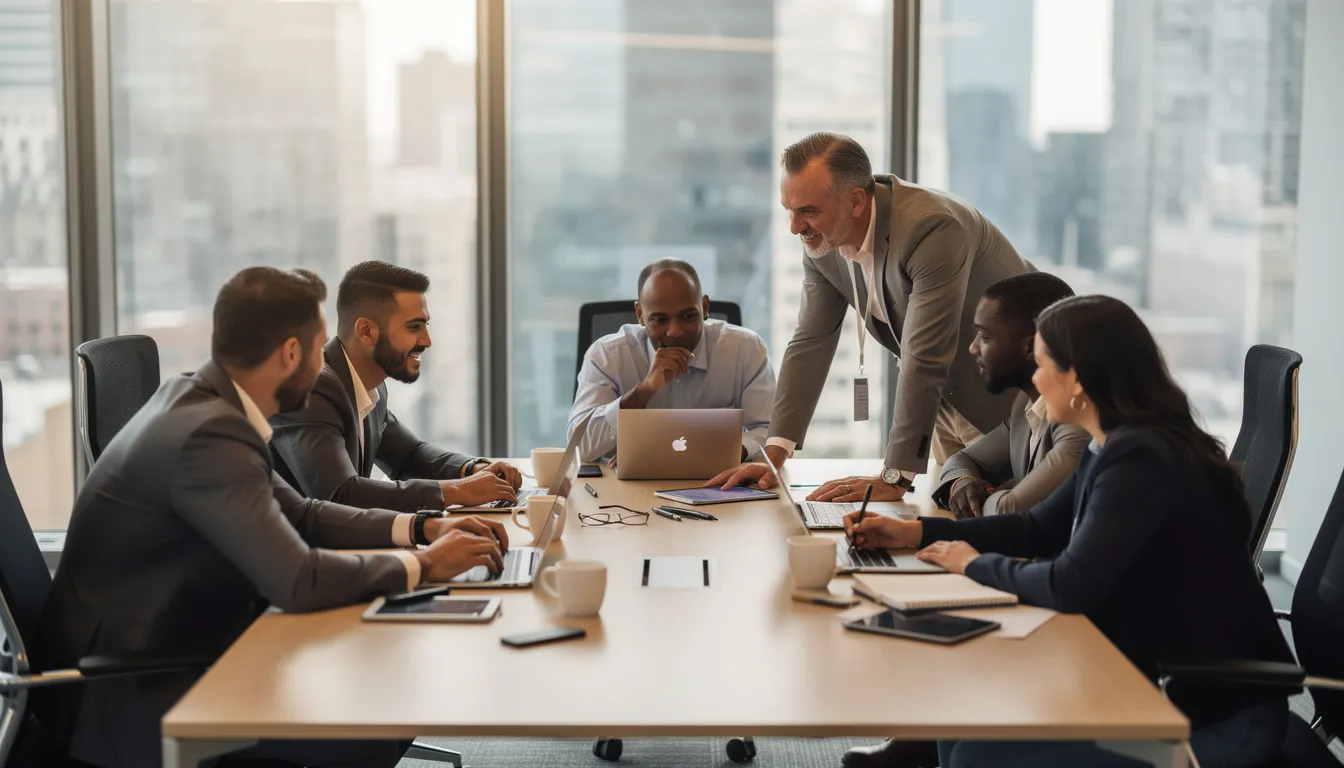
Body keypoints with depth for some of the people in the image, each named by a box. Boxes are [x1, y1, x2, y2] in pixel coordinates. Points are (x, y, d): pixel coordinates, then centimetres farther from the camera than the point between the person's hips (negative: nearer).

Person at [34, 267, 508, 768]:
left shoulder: (200, 400, 4)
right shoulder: (210, 435, -25)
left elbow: (298, 515, 14)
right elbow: (297, 581, -30)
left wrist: (421, 528, 3)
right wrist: (423, 567, -15)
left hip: (170, 651, 10)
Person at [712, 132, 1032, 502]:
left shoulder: (931, 228, -33)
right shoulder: (822, 240, -9)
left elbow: (924, 362, -34)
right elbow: (810, 345, -3)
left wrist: (894, 479, -33)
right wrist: (775, 455, -11)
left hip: (1009, 397, -6)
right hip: (946, 401, 6)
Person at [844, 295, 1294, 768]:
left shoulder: (1140, 459, -24)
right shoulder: (1118, 446, 6)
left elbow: (1070, 586, -29)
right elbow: (1038, 530, 18)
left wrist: (976, 564, -10)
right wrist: (916, 532, 11)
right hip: (1164, 682, 9)